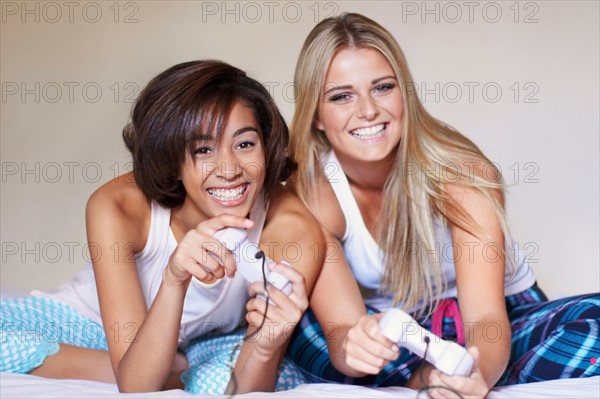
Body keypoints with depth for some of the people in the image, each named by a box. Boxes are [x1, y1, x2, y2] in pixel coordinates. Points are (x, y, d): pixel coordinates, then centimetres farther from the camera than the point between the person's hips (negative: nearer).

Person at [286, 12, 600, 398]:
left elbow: (485, 315, -31)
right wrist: (351, 346, -50)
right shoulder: (312, 191, -18)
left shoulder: (462, 172, -23)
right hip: (394, 340, 1)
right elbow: (341, 326, -24)